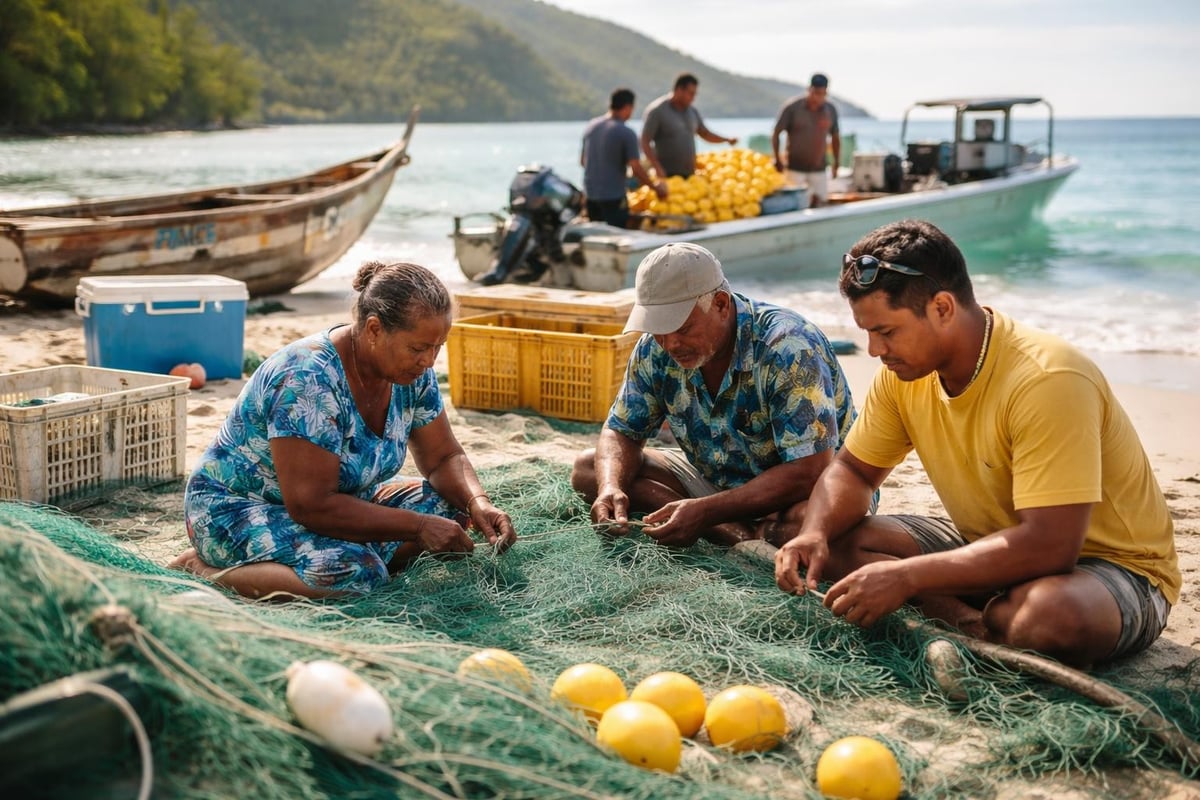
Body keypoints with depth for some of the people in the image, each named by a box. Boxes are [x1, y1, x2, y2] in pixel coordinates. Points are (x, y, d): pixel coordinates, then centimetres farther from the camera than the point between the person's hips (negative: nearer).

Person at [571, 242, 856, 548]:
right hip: (714, 481, 7)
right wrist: (611, 488, -24)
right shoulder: (656, 349, -10)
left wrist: (704, 512, -37)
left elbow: (809, 472, -31)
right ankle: (739, 536, -24)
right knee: (586, 468, -11)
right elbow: (622, 431, 0)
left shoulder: (788, 349, -28)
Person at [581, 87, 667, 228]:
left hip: (590, 194, 7)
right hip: (613, 196, -7)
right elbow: (636, 169, -17)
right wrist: (655, 186, -3)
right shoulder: (626, 134, -14)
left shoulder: (591, 126, 6)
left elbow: (582, 161, 16)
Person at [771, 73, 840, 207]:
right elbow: (776, 133, -4)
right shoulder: (792, 108, -10)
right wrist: (777, 160, -9)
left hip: (819, 169, 3)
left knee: (819, 203, -2)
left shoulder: (831, 110, 1)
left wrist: (836, 162, 9)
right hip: (795, 168, -3)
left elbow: (835, 137, 13)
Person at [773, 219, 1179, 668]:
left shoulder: (1046, 381, -29)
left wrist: (908, 576, -35)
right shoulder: (903, 373, -6)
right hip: (990, 546, 7)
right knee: (833, 538, -9)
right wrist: (814, 534, -15)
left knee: (1051, 614, -42)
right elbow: (852, 471, 7)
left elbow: (1049, 546, -34)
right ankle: (974, 622, -19)